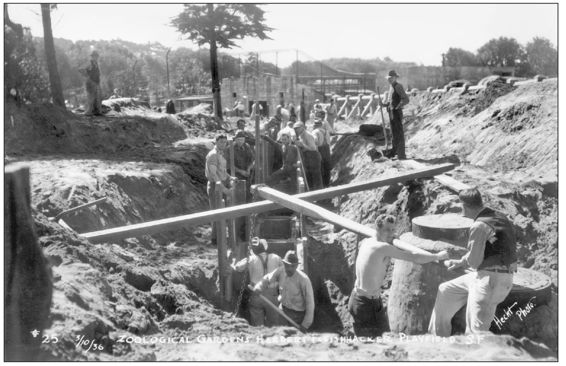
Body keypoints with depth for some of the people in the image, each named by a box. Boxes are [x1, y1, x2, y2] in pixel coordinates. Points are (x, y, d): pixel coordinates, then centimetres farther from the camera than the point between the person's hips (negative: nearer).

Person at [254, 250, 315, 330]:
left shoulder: (303, 279, -25)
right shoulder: (280, 271, -12)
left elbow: (310, 303, -20)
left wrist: (305, 325, -17)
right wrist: (258, 287, -23)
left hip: (297, 314, -5)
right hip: (282, 309, 5)